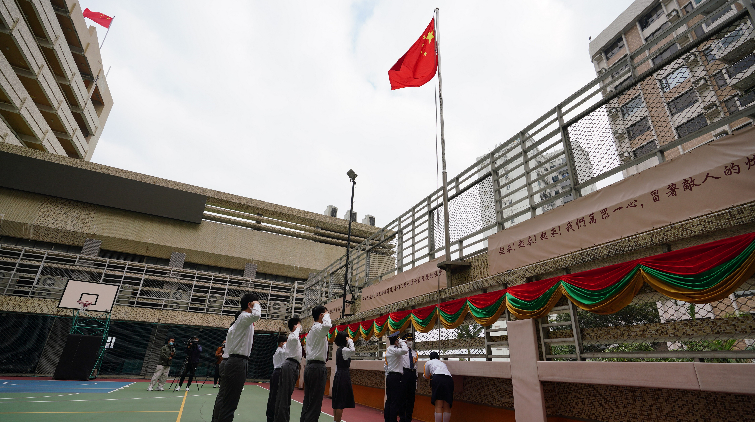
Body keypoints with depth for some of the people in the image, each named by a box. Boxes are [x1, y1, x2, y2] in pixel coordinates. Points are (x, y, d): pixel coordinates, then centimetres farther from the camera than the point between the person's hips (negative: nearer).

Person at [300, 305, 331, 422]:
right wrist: (326, 316, -18)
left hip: (309, 367, 10)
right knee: (315, 403, -7)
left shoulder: (312, 330, 20)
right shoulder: (318, 328, -11)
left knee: (307, 402, 10)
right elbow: (327, 326, -35)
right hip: (317, 368, -10)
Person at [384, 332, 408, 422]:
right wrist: (402, 342, -15)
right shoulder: (393, 350, -14)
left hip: (389, 376, 10)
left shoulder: (388, 350, 16)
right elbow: (405, 351, -33)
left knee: (389, 400, 13)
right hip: (395, 377, -10)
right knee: (395, 401, -5)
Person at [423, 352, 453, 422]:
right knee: (447, 407, 10)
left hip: (438, 378, -4)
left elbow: (426, 377, 34)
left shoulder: (429, 362, 25)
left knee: (438, 406, -2)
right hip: (449, 379, 4)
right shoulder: (443, 363, 36)